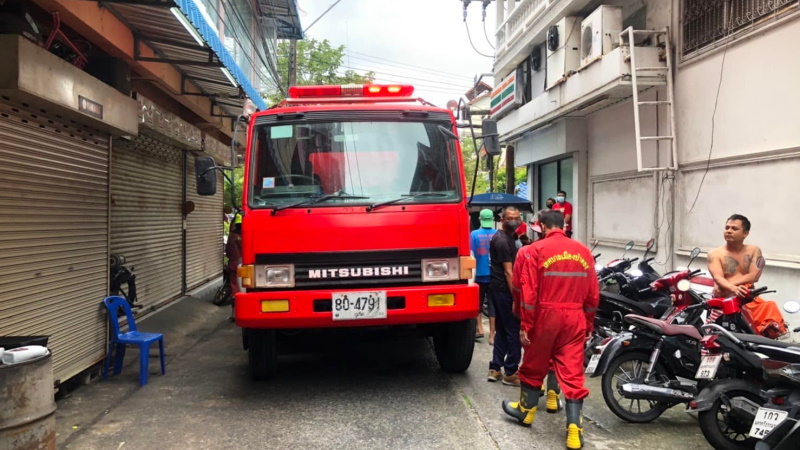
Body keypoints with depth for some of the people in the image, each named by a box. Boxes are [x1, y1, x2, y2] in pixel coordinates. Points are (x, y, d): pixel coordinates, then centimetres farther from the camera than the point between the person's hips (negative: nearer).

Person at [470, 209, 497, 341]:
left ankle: (479, 329, 13)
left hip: (479, 274, -1)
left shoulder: (474, 234, -7)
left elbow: (471, 257, -7)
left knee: (478, 302, 17)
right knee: (493, 304, 4)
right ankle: (491, 335, 6)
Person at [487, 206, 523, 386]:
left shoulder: (507, 237, 16)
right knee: (514, 331, -5)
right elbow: (508, 271, -20)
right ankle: (511, 373, 1)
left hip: (500, 290, 10)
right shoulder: (502, 240, -15)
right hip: (504, 290, -10)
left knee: (502, 329, 14)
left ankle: (495, 369, 20)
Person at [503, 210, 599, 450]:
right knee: (573, 374, 4)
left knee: (534, 366, 16)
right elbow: (593, 295, 9)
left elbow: (529, 293, -11)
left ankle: (526, 411, 35)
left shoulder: (535, 250, -7)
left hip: (546, 316, -3)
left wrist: (525, 326, -5)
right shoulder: (584, 251, 7)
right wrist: (588, 324, 19)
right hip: (575, 319, 3)